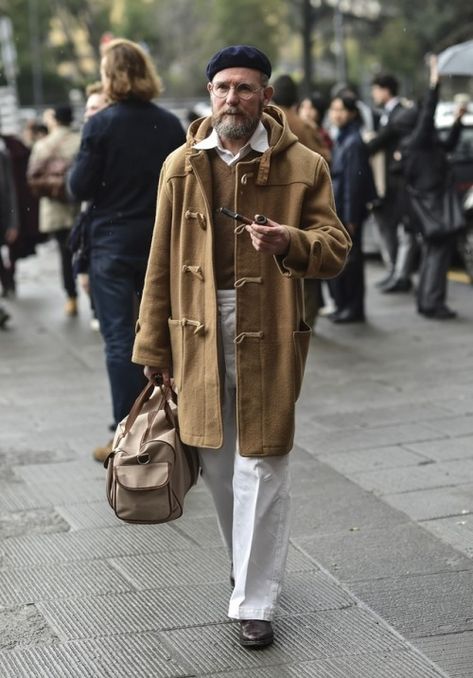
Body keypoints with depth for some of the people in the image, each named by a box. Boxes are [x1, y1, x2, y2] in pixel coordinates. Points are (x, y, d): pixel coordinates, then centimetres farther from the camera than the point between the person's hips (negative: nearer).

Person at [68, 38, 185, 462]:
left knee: (120, 338, -1)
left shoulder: (101, 125, -11)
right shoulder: (170, 125, 1)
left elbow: (80, 187, -10)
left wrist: (80, 165, 8)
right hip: (161, 242, 4)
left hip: (113, 244, -4)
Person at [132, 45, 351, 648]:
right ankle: (245, 566, 36)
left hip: (268, 333, -3)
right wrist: (153, 346, 8)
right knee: (215, 461, 13)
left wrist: (291, 243, -26)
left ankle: (255, 603, 9)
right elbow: (162, 263, 9)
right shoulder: (181, 166, 6)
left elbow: (335, 249, -4)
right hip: (199, 331, 3)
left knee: (261, 467, -1)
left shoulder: (302, 166, -3)